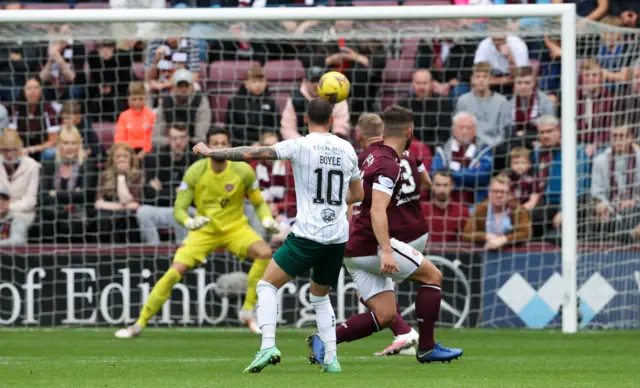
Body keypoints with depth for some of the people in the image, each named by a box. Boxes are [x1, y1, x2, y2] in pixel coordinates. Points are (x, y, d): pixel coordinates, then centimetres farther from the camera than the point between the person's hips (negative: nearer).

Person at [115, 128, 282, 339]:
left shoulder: (243, 171, -13)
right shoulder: (195, 172, -15)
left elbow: (259, 203, 2)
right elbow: (179, 209, -13)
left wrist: (267, 220, -20)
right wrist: (189, 222, -36)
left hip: (236, 228, 1)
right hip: (203, 232, -1)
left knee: (265, 253, -28)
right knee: (175, 272, -17)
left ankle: (248, 311, -13)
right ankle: (140, 323, -3)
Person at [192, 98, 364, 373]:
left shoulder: (301, 146, -7)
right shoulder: (347, 149, 9)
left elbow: (253, 153, -10)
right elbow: (358, 195, 22)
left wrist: (212, 152, 0)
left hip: (308, 234, -5)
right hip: (338, 237, 5)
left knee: (267, 285, 3)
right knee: (320, 296, 23)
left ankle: (268, 346, -16)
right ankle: (331, 359, 11)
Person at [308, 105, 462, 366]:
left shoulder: (370, 155, 14)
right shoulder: (389, 166, -15)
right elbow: (377, 210, -26)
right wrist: (386, 251, -32)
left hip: (352, 247, 9)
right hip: (372, 244, -9)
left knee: (385, 316, 6)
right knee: (433, 276, 4)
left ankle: (324, 340, -5)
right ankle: (426, 349, 4)